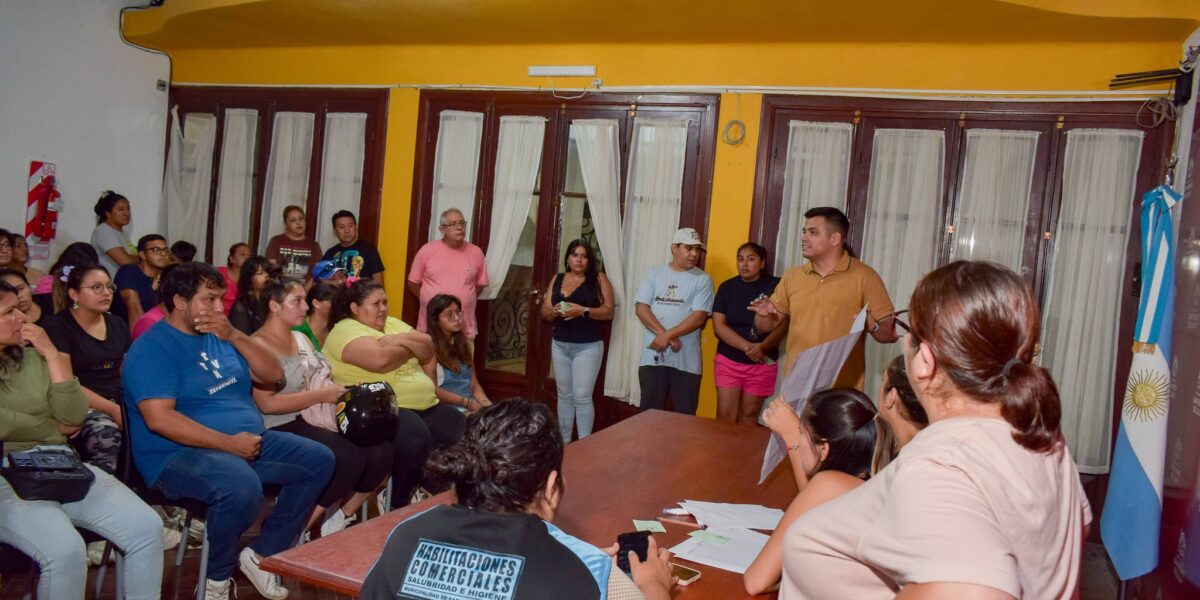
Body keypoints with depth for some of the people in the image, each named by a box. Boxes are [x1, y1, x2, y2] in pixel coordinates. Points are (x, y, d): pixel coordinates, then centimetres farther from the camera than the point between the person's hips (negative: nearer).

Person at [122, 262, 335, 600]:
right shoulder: (152, 348, -10)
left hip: (249, 441, 8)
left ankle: (263, 553, 5)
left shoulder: (219, 337, 13)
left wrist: (235, 337, -7)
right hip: (178, 454, -8)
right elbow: (160, 420, -22)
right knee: (242, 487, -37)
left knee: (318, 460, -2)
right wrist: (229, 443, -24)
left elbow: (273, 375, 8)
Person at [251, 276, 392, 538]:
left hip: (319, 419, 8)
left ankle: (338, 520, 8)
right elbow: (267, 403, -20)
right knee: (349, 460, -28)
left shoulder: (301, 338, 18)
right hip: (283, 428, -8)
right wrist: (321, 395, -18)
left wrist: (340, 393, -3)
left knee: (380, 453, -11)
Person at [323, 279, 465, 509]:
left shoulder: (393, 324, 19)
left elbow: (428, 348, 9)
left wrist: (403, 339, -9)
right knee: (416, 438, -33)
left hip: (425, 404, 8)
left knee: (461, 430, -7)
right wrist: (411, 348, -3)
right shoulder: (346, 330, -6)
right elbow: (380, 360, -23)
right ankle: (399, 507, -13)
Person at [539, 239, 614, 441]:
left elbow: (609, 311, -8)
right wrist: (554, 311, -13)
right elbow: (544, 311, 10)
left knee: (582, 397, -7)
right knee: (564, 395, 11)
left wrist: (583, 311, -21)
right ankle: (563, 441, 19)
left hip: (588, 346, -5)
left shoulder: (598, 279, -2)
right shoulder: (557, 279, 11)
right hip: (560, 345, 5)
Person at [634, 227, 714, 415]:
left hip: (686, 359, -1)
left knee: (685, 415, 4)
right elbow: (641, 308, -2)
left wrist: (667, 335, -18)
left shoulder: (703, 280, 1)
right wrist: (664, 334, -15)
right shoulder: (654, 273, 7)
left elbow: (699, 317, -9)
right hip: (653, 355, 1)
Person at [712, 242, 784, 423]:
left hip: (762, 364, -1)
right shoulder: (727, 287, 1)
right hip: (728, 361, 1)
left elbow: (783, 325, -8)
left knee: (749, 415, 9)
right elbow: (718, 326, -6)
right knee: (725, 416, 0)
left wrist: (761, 347, -25)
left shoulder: (774, 286, -4)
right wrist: (747, 346, -18)